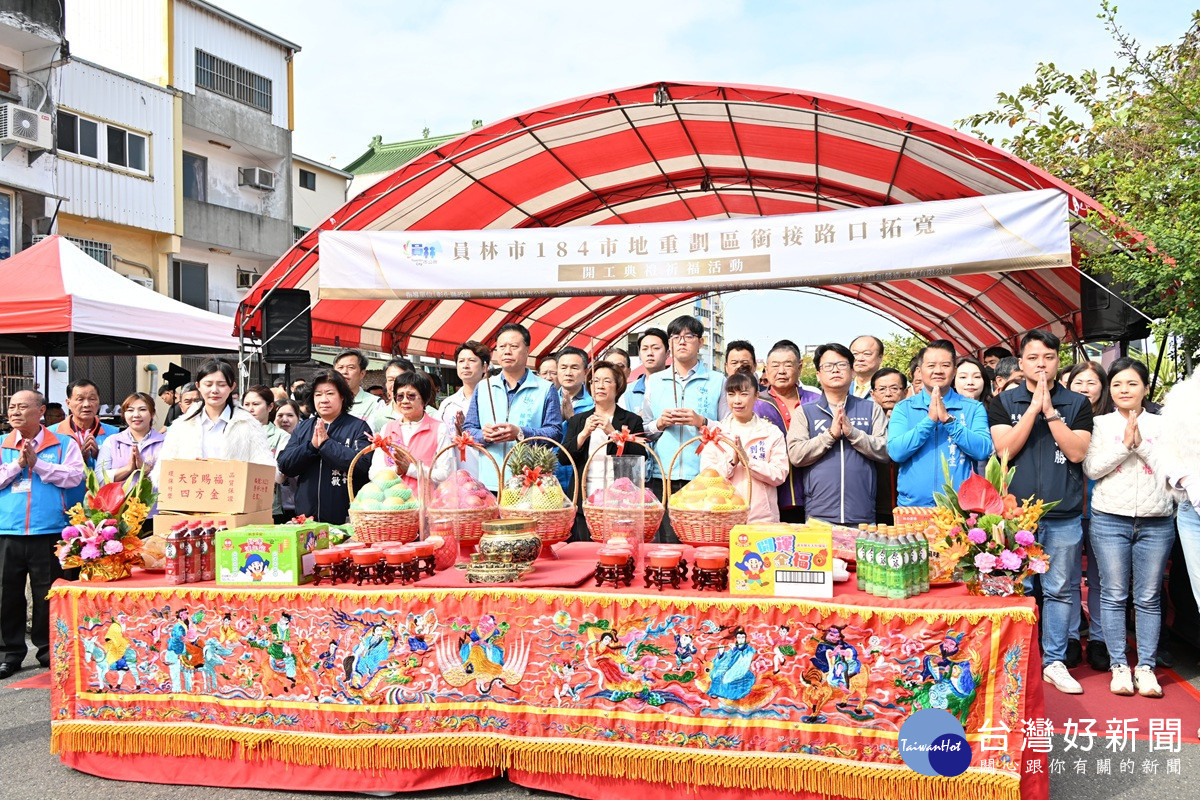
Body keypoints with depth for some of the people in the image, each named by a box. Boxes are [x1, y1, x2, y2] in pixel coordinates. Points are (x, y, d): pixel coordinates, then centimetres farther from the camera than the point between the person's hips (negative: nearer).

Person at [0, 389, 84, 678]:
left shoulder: (63, 444, 5)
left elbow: (74, 476, -8)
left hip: (49, 531, -2)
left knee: (47, 594, 6)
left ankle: (48, 648, 20)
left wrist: (37, 463, -10)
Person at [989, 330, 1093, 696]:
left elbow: (1077, 452, -6)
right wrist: (1034, 407, -11)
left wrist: (1050, 411, -11)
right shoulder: (1004, 402, 5)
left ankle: (1054, 661, 16)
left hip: (1064, 516, 1)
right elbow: (1005, 449, -7)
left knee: (1058, 590, 6)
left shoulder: (1077, 404, 6)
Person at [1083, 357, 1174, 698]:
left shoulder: (1161, 425, 8)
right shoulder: (1100, 424, 6)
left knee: (1149, 598, 3)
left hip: (1156, 522, 1)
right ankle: (1119, 666, 9)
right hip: (1110, 519, -1)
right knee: (1114, 595, 1)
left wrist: (1141, 445, -9)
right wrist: (1125, 445, -11)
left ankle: (1146, 667, 11)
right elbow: (1091, 468, -4)